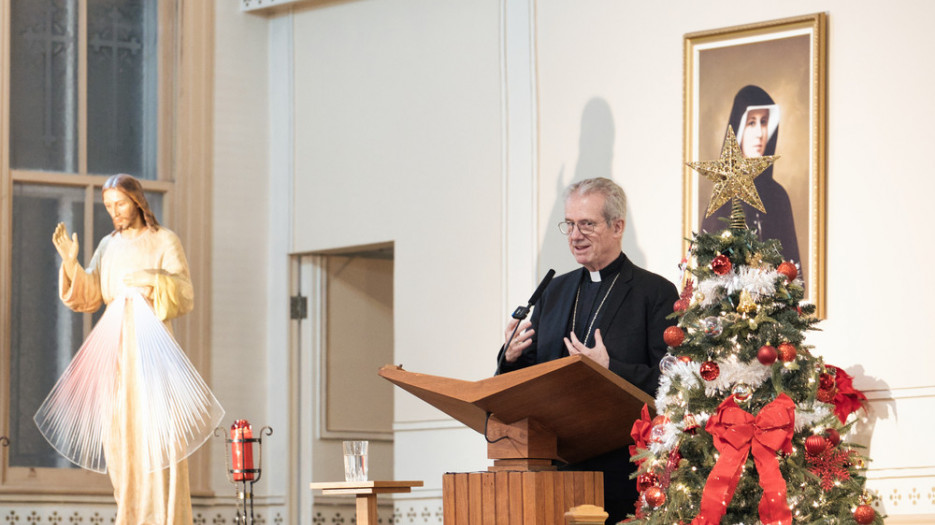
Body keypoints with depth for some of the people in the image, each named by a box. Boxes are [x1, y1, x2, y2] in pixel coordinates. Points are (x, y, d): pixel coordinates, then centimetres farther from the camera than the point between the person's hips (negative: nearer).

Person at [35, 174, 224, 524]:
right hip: (114, 346, 5)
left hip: (150, 341, -5)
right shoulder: (109, 246, 15)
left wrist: (153, 280, -22)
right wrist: (70, 261, -8)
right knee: (121, 430, 2)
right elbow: (88, 298, 6)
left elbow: (185, 297, -5)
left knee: (157, 427, -12)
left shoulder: (165, 241, 1)